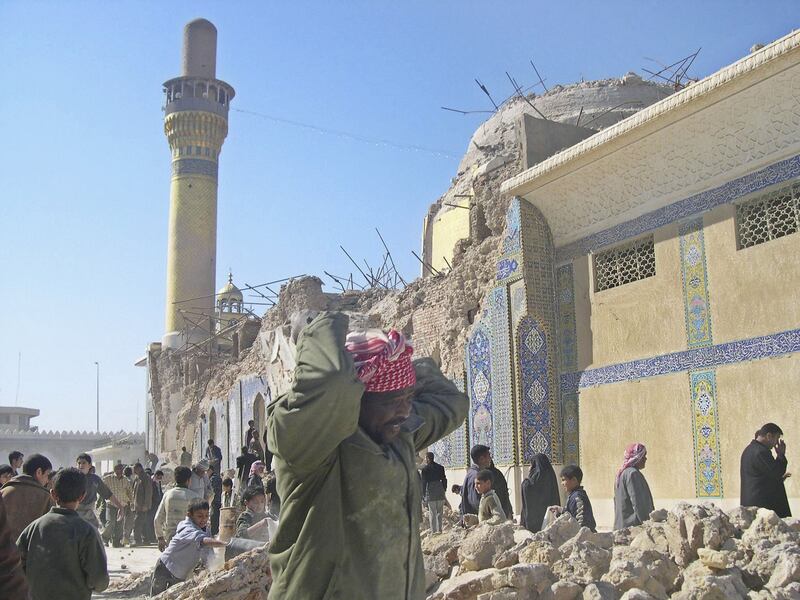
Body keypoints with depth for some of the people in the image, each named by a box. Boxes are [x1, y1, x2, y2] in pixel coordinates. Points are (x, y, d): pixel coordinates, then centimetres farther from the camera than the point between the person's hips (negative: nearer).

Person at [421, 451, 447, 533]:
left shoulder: (425, 469, -6)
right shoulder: (440, 467, 7)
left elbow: (424, 482, -6)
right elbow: (444, 480, 10)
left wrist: (423, 495, -2)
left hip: (430, 493, -4)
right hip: (440, 492, 4)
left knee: (432, 514, 1)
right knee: (439, 513, 12)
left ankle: (434, 531, -1)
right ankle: (439, 530, 12)